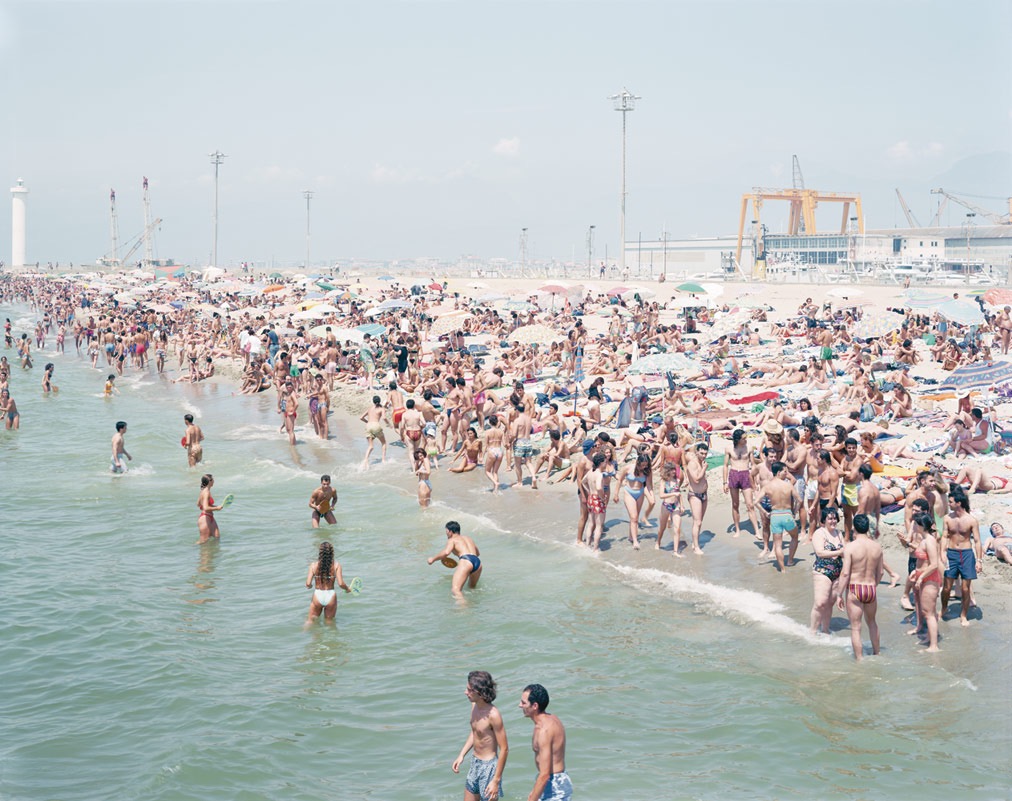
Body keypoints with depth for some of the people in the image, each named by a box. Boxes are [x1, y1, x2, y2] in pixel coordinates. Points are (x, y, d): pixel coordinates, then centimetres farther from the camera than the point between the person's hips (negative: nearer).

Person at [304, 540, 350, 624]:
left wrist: (309, 586, 14)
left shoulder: (314, 565, -7)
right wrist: (347, 588, 8)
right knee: (329, 622, 20)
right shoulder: (336, 565, -9)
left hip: (317, 596, 0)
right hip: (331, 596, 0)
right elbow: (340, 584, -12)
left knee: (310, 621, 16)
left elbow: (308, 584, -10)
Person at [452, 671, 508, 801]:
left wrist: (496, 780, -21)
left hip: (489, 766, -8)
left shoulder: (493, 715, -25)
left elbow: (504, 749, -21)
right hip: (475, 763, 8)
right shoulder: (474, 706, -1)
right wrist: (461, 755, 10)